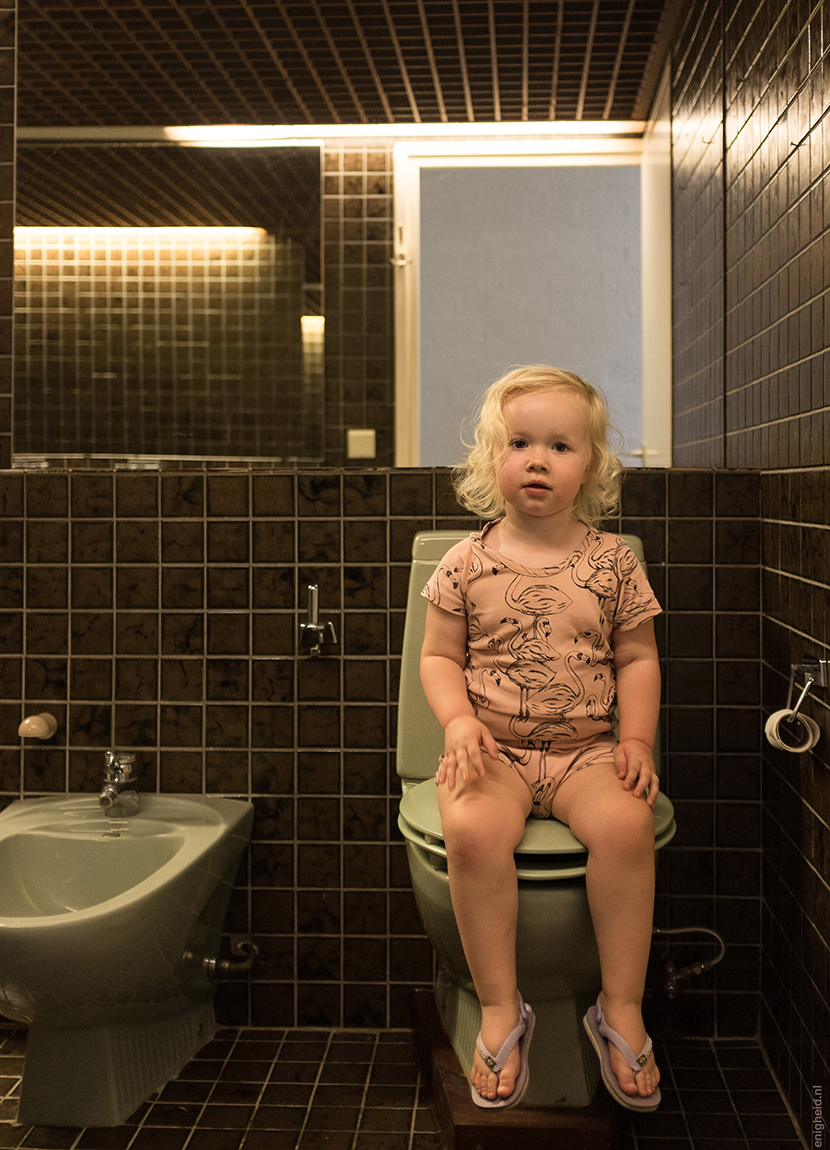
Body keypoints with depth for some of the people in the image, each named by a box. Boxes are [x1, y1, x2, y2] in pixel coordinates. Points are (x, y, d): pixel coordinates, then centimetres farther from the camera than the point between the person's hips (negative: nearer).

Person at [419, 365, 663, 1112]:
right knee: (473, 831, -30)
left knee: (627, 824, -29)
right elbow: (439, 657, 6)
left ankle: (622, 1009, -11)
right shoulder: (468, 564, 3)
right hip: (493, 749, 0)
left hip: (586, 748, 1)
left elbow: (638, 658, 9)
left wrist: (637, 736, -4)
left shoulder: (612, 562, 5)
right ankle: (501, 1011, -13)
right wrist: (458, 721, -12)